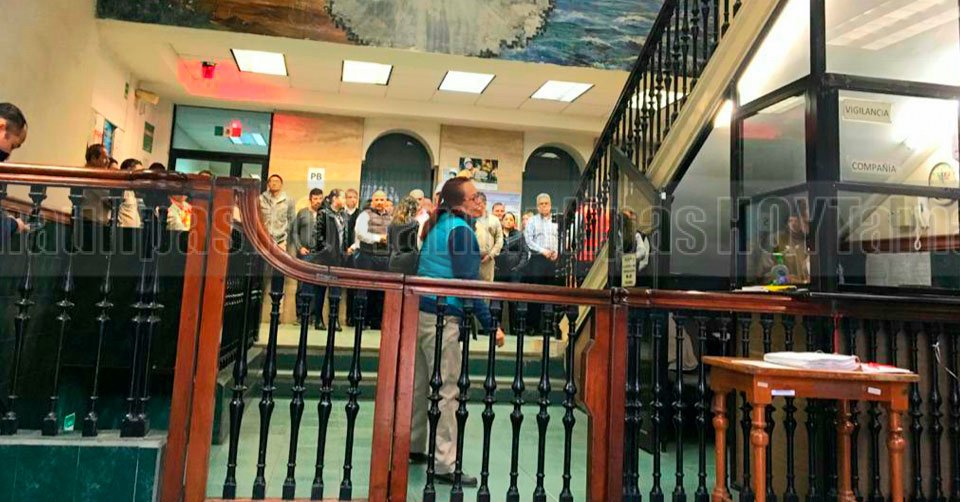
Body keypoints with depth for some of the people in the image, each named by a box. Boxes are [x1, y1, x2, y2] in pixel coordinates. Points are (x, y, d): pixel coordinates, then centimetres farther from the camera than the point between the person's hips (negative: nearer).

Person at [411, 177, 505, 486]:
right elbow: (469, 281, -16)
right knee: (446, 391, -4)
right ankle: (445, 465, 0)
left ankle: (414, 448, 26)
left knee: (420, 384, 15)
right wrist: (490, 324, -16)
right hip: (443, 317, -9)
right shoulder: (461, 229, -11)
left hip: (421, 311, 9)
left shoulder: (437, 225, 13)